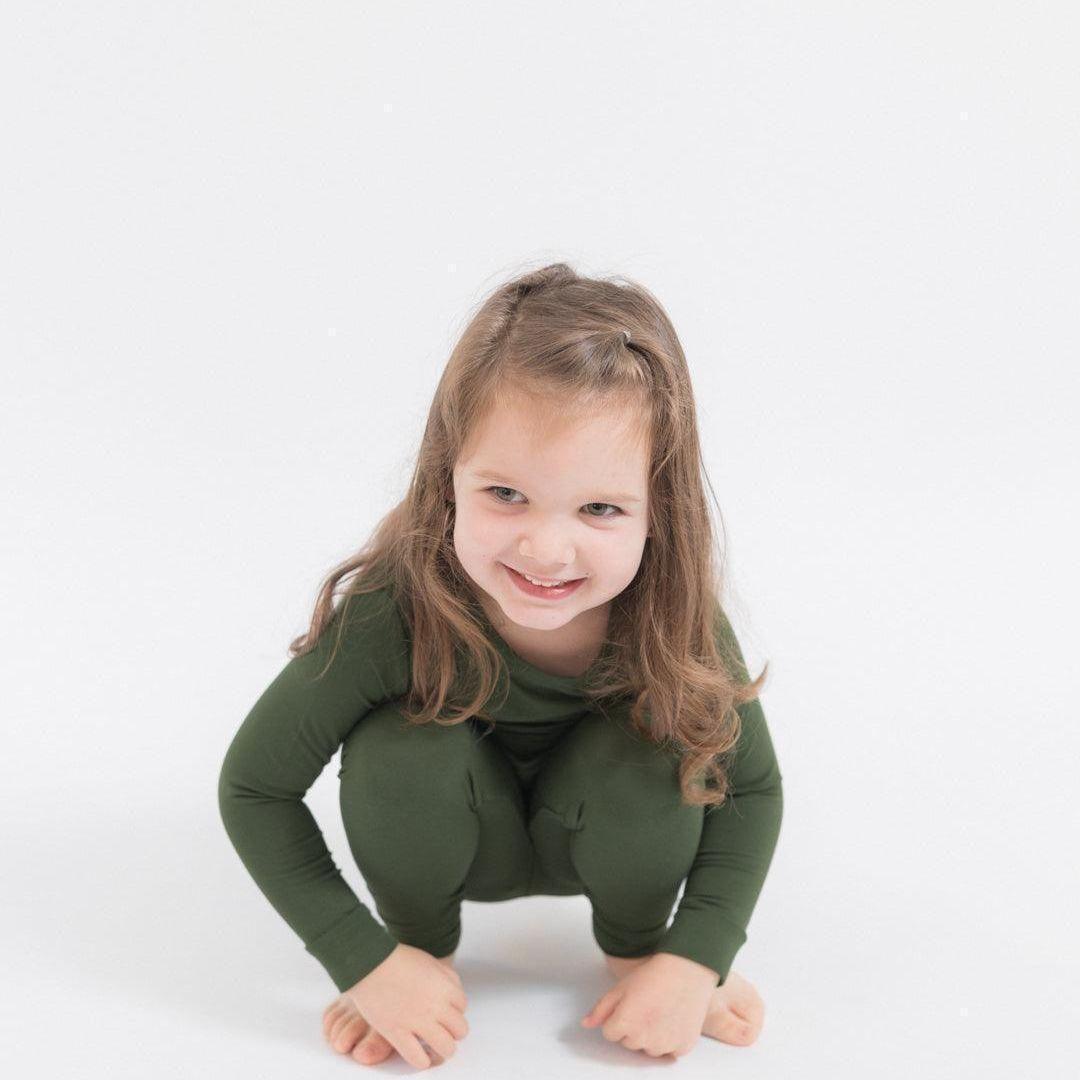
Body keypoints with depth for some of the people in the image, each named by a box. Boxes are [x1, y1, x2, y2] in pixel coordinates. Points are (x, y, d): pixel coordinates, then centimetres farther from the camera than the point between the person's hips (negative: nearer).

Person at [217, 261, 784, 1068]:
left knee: (662, 749, -28)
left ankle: (634, 947, 4)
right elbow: (254, 786, -22)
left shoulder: (675, 614, -30)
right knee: (400, 750, -30)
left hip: (607, 836, 1)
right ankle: (426, 946, 1)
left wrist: (696, 958, -22)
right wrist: (367, 961, -24)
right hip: (448, 839, -1)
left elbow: (753, 788, -13)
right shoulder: (391, 612, -35)